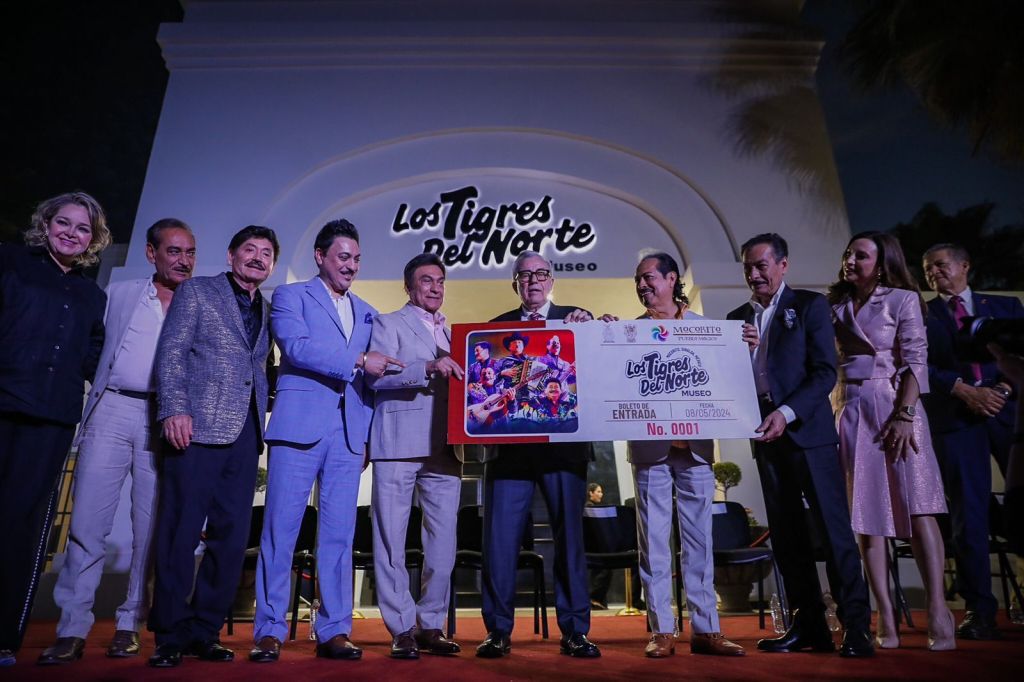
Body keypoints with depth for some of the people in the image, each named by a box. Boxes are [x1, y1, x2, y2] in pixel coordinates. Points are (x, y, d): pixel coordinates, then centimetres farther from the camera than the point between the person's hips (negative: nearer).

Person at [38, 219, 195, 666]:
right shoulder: (120, 294, 13)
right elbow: (97, 352, 14)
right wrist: (102, 388, 3)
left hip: (162, 420, 0)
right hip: (112, 411, 1)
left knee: (150, 527, 3)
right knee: (87, 520, -2)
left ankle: (129, 625, 15)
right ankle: (72, 629, 7)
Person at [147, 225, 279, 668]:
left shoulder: (268, 311, 20)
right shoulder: (196, 291, 7)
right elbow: (171, 352, -2)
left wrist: (264, 408, 5)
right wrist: (175, 408, -14)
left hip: (244, 434, 5)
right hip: (197, 428, -5)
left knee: (232, 538, 5)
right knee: (180, 533, -1)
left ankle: (205, 631, 17)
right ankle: (170, 636, 11)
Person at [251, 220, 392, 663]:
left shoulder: (367, 313, 20)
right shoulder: (290, 295, 8)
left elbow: (370, 380, 16)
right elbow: (297, 347, -11)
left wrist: (368, 433, 7)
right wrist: (357, 361, -14)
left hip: (349, 433, 4)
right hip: (299, 426, -4)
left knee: (339, 534, 5)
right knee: (281, 530, 0)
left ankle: (334, 631, 14)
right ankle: (269, 631, 12)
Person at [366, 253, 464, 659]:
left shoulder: (452, 332, 22)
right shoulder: (387, 324, 5)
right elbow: (376, 375, -10)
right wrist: (428, 368, -22)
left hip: (444, 449, 5)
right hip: (399, 444, -5)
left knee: (443, 542, 7)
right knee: (392, 541, 1)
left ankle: (431, 625, 21)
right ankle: (402, 629, 15)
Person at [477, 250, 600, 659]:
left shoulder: (577, 319, 11)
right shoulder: (498, 325, 13)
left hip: (563, 442, 0)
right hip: (509, 443, 1)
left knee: (569, 536, 5)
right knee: (500, 538, 2)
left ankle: (574, 631, 18)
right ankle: (498, 630, 16)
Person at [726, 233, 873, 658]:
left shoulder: (810, 305, 1)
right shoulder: (736, 318, 14)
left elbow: (825, 372, -8)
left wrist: (787, 413, -19)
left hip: (808, 432, -4)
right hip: (766, 436, 5)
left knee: (833, 528, -3)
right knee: (786, 535, 8)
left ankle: (856, 627, 7)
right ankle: (809, 626, 17)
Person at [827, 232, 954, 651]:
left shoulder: (903, 299, 2)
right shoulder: (835, 305, 12)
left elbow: (915, 360, -6)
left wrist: (904, 415, -14)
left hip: (896, 406, -3)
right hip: (851, 412, 3)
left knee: (917, 506, -9)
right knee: (866, 513, 2)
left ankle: (937, 610, -1)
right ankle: (886, 619, 7)